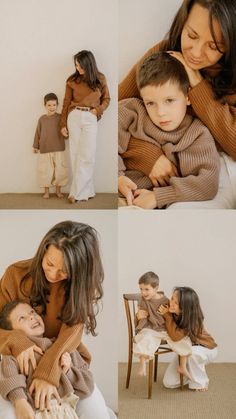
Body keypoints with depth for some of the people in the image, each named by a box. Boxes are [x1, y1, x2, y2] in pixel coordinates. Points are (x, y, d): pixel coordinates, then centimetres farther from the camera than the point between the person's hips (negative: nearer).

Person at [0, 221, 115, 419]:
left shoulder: (83, 285, -10)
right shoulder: (16, 274, -12)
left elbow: (72, 332, -22)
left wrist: (48, 372, -38)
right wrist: (16, 341, -30)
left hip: (65, 361, 0)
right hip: (23, 362, 0)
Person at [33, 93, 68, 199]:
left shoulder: (60, 117, 1)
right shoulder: (42, 119, 5)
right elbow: (38, 133, 10)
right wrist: (35, 146, 11)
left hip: (59, 149, -1)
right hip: (44, 150, 1)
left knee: (60, 170, 3)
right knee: (45, 170, 2)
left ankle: (58, 190, 16)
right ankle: (46, 191, 13)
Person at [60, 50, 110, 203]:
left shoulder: (100, 79, 4)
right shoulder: (72, 80, 4)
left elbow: (106, 99, 12)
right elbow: (67, 102, 8)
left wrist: (98, 110, -7)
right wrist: (63, 124, 5)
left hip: (90, 119, -1)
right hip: (74, 117, 1)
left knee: (87, 156, -9)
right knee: (76, 154, 0)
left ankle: (76, 192, -4)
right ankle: (86, 191, 7)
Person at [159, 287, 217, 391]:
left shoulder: (193, 317, -33)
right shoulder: (172, 312, -18)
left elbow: (176, 336, -40)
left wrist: (167, 316, -36)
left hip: (206, 348, -5)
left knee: (192, 352, -41)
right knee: (168, 383, -7)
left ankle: (200, 382, -14)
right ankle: (192, 372, 20)